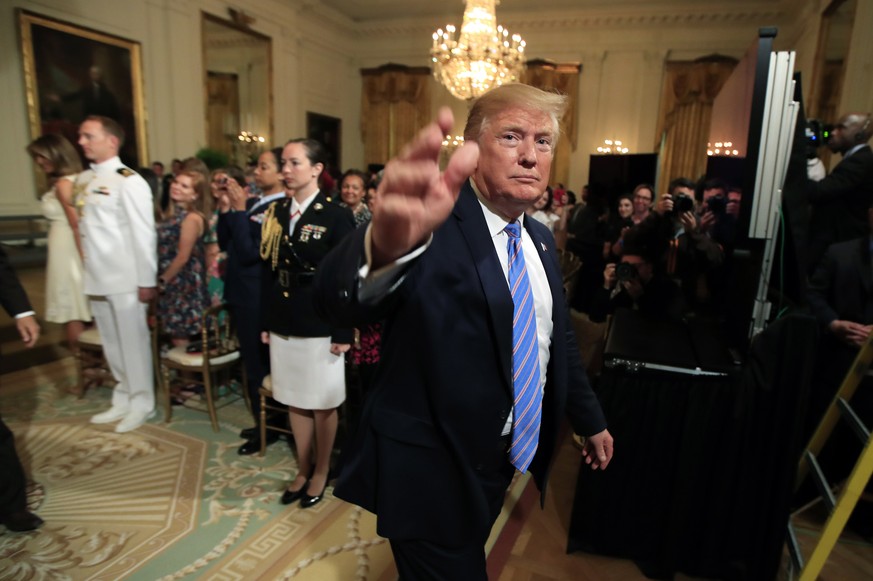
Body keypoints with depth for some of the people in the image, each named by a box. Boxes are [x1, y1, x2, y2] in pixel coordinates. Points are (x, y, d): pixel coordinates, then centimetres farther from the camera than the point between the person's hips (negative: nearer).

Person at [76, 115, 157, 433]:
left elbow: (144, 234, -15)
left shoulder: (128, 181, -12)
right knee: (112, 344, 16)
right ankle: (123, 400, 30)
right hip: (96, 278, 8)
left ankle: (142, 404, 18)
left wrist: (146, 280, -16)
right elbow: (83, 228, 14)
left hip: (125, 280, -7)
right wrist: (86, 270, 12)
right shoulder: (83, 180, 11)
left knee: (133, 342, 3)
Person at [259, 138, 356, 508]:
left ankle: (321, 472, 31)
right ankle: (303, 470, 35)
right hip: (283, 324, 5)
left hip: (320, 327, -5)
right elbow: (268, 271, 8)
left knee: (322, 404, 10)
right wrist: (266, 322, 7)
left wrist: (343, 333, -12)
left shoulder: (336, 216, -9)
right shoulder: (275, 212, 7)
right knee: (294, 401, 16)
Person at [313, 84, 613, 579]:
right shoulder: (435, 228, -22)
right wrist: (387, 243, -61)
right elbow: (339, 300, -40)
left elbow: (561, 338, 14)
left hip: (500, 460, 7)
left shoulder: (541, 240, 3)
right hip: (433, 467, -7)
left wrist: (591, 420, 20)